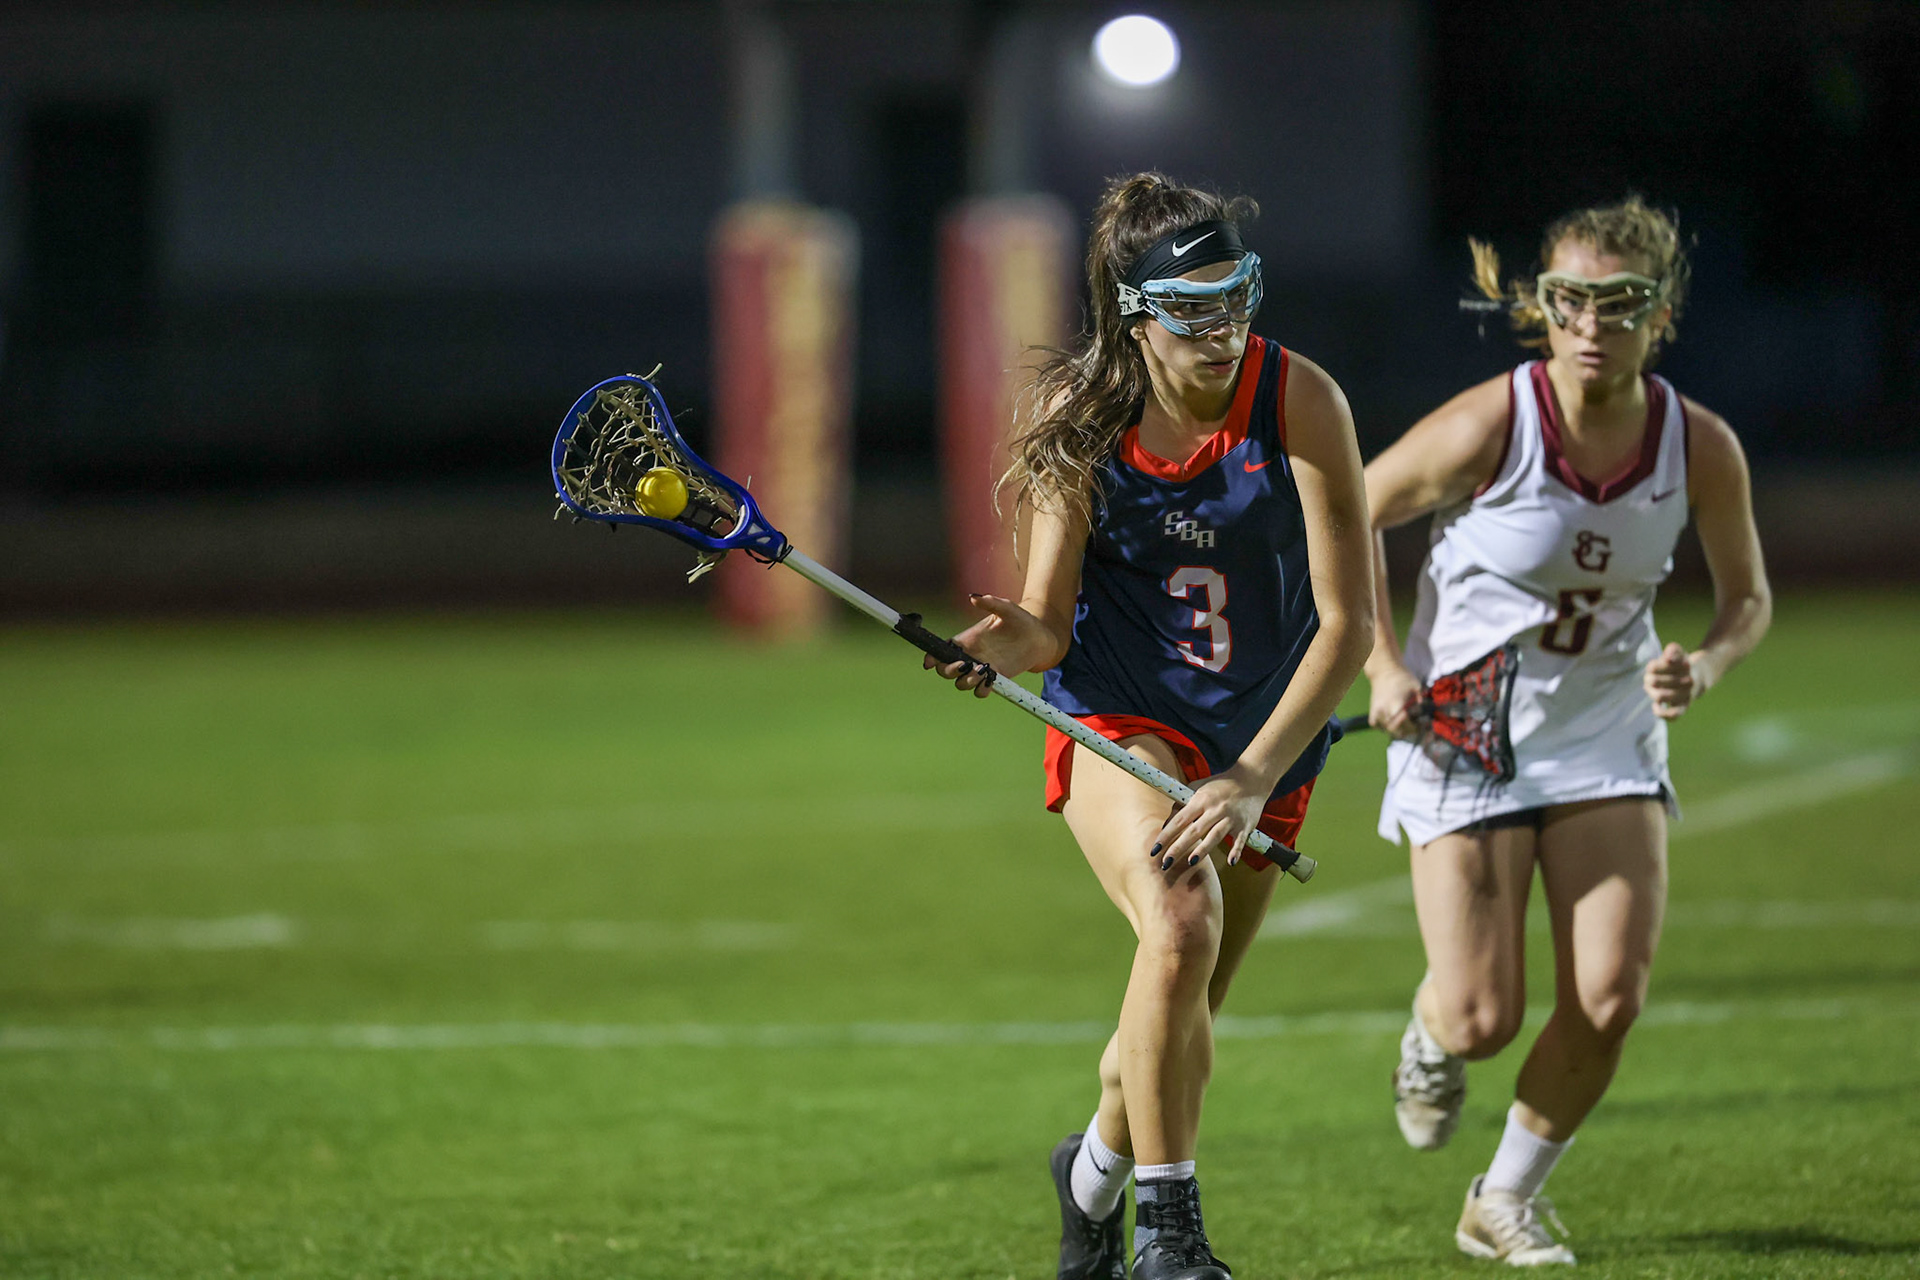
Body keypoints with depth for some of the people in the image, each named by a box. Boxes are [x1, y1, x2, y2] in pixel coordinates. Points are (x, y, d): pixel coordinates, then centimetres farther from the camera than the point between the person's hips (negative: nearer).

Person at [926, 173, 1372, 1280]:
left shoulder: (1299, 401, -18)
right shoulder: (1082, 414, -13)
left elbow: (1348, 620, -17)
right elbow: (1051, 622, -8)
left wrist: (1255, 779, -26)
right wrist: (1009, 641, -33)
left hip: (1266, 736, 2)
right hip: (1121, 724, -2)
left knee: (1179, 1023, 11)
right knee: (1182, 922, -30)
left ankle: (1095, 1173, 46)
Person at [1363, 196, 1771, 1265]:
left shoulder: (1701, 447, -12)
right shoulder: (1489, 428, -21)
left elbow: (1749, 596, 5)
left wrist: (1704, 666, -17)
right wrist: (1383, 665, -12)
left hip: (1610, 737, 3)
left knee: (1610, 999, -11)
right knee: (1483, 1019, -8)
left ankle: (1507, 1198, 14)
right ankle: (1432, 1041, 33)